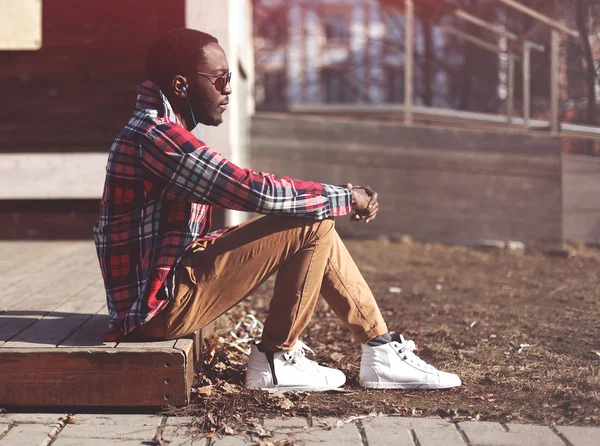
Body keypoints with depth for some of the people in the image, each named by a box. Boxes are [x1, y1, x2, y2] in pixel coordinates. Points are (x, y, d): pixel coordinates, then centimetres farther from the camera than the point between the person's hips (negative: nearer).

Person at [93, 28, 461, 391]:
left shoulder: (164, 129, 14)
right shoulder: (155, 135, -20)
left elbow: (245, 193, 15)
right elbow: (255, 191, -23)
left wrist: (338, 197, 5)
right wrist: (345, 198, -11)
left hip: (173, 282, 10)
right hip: (159, 305, -10)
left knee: (316, 221, 8)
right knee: (311, 226, -14)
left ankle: (381, 352, 10)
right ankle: (276, 361, -2)